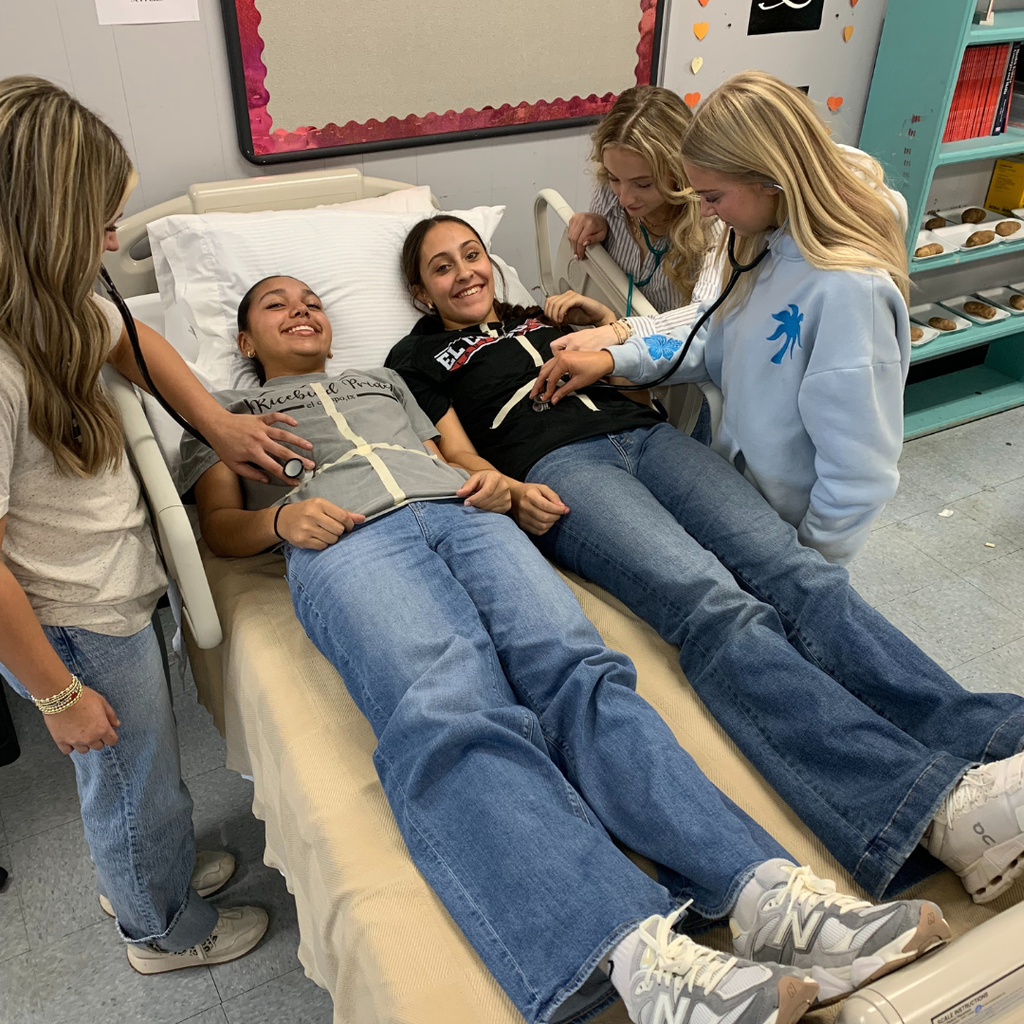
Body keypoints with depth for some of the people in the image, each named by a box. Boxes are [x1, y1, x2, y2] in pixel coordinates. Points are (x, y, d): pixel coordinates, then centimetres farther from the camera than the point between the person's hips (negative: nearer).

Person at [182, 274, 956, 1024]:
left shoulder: (383, 380, 41)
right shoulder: (224, 411, 32)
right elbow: (220, 526, 19)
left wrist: (492, 483, 8)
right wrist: (281, 517, -4)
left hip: (462, 514, 4)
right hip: (347, 539, -3)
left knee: (574, 669, -27)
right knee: (450, 713, -34)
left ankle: (761, 887, -42)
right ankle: (637, 952, -52)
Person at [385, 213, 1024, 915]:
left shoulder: (541, 316, 37)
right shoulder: (418, 359, 23)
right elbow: (458, 455, 7)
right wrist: (510, 491, -12)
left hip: (646, 434, 6)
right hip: (558, 468, -5)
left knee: (797, 572, -23)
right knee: (718, 608, -32)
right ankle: (933, 806, -48)